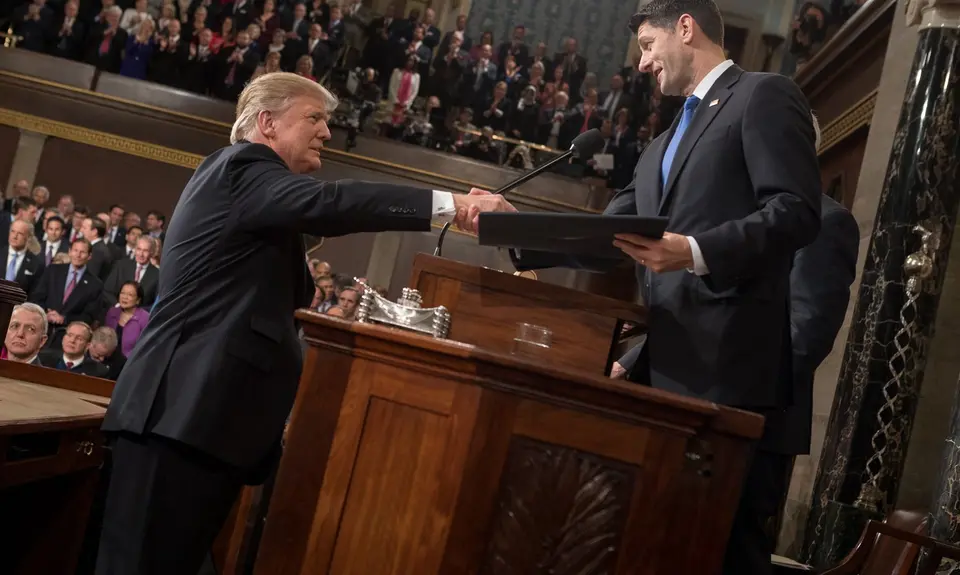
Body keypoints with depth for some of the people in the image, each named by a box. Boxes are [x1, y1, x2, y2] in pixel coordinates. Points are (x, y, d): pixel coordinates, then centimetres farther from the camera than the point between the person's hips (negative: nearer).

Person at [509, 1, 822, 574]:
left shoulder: (765, 95, 0)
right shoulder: (663, 145, 26)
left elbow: (797, 211, -12)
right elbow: (608, 238, 21)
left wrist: (695, 253, -24)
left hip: (729, 367, -8)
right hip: (666, 366, 8)